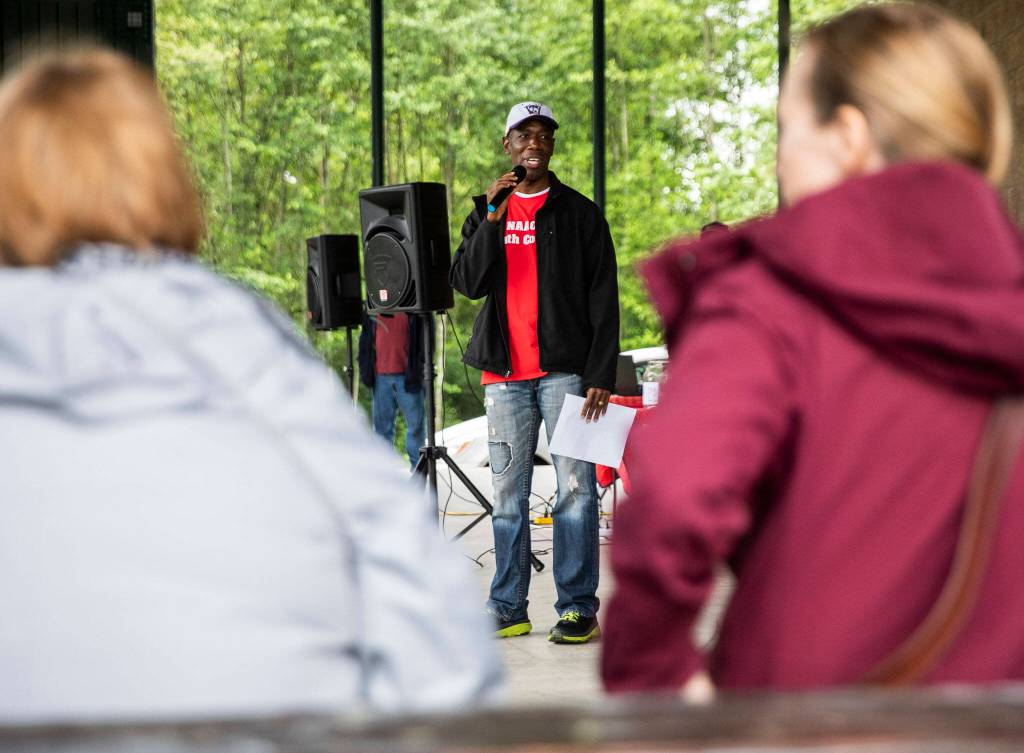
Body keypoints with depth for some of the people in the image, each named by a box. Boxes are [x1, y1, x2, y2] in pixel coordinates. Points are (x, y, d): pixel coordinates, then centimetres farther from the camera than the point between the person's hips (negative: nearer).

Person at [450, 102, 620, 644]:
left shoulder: (579, 213, 5)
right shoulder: (486, 214, 15)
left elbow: (603, 301, 1)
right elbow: (466, 283, 0)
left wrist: (601, 375, -7)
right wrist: (492, 220, -11)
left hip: (565, 370, -3)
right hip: (505, 375, 3)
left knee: (575, 491, -4)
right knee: (508, 494, 5)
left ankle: (578, 606, 0)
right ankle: (508, 608, 10)